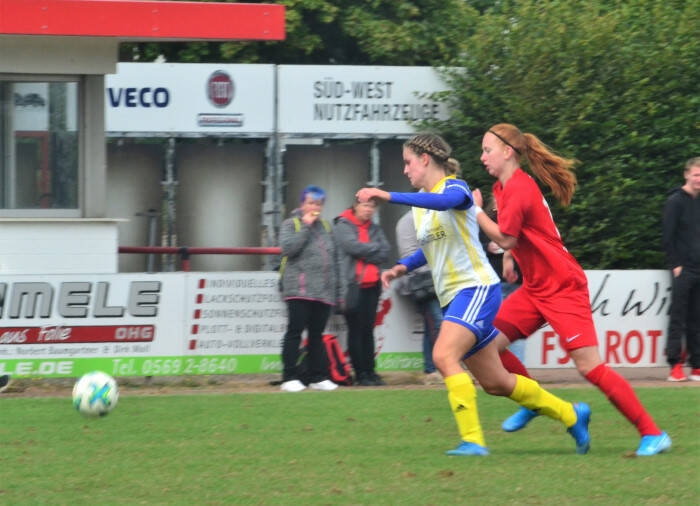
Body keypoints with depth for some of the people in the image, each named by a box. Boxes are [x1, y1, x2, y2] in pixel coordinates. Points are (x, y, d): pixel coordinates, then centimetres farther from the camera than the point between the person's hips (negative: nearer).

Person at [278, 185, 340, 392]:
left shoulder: (326, 226, 19)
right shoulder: (291, 224, 2)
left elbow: (332, 257, 21)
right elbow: (287, 248, -15)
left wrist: (336, 288, 17)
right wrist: (305, 226, -12)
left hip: (323, 291, 5)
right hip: (299, 290, -5)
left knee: (317, 335, 8)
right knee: (295, 331, -7)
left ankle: (318, 377, 12)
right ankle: (289, 378, -7)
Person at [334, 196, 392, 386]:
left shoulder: (375, 229, 15)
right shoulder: (343, 226, -1)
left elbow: (385, 253, 3)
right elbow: (353, 246, -16)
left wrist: (365, 253, -11)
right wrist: (375, 248, -4)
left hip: (371, 285, 5)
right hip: (351, 284, -5)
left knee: (368, 330, 7)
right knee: (356, 330, -2)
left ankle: (370, 371, 9)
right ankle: (361, 373, -1)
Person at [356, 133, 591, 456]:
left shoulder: (454, 187, -12)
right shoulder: (420, 201, 14)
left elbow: (443, 201, -38)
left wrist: (389, 196, -46)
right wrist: (402, 267, 10)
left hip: (476, 288, -9)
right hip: (452, 296, 9)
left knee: (444, 356, -29)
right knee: (495, 383, 12)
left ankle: (473, 440, -29)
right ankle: (571, 415, 29)